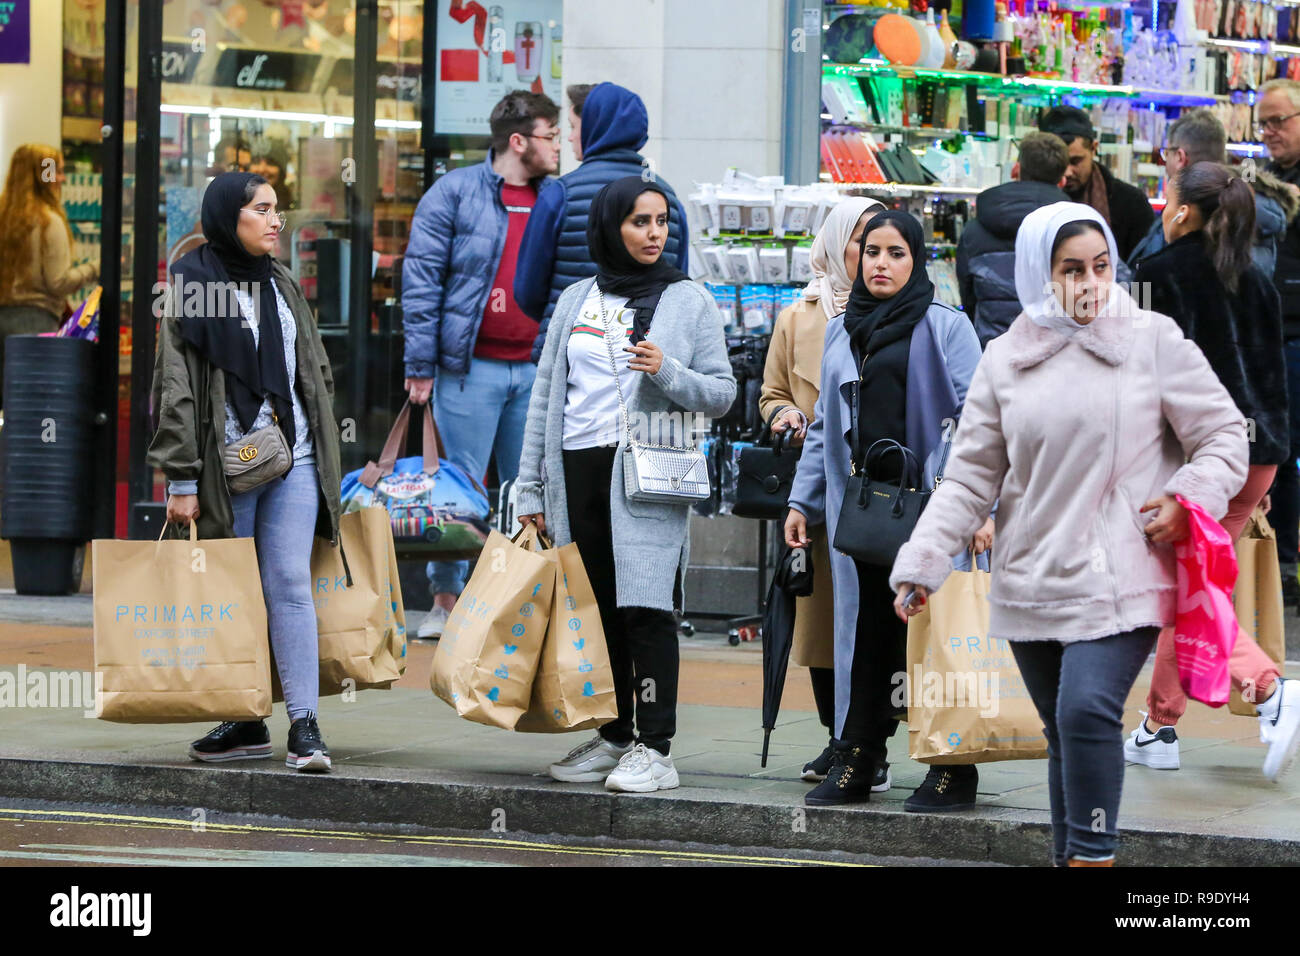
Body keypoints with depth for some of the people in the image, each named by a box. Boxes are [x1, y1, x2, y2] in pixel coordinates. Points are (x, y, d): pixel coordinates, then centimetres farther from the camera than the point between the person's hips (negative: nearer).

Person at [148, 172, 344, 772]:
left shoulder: (283, 286, 14)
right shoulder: (192, 288, -1)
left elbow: (316, 374, 20)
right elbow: (177, 389, -5)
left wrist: (326, 461, 18)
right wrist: (181, 480, -10)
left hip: (294, 462, 3)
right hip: (227, 467, -3)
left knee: (289, 584, -5)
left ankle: (304, 726, -8)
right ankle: (246, 724, 13)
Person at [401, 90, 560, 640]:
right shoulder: (455, 193, -2)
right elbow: (421, 280, -4)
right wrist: (421, 365, -8)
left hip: (536, 369, 4)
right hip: (470, 367, -4)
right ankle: (447, 600, 7)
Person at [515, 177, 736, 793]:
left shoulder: (689, 301, 6)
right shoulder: (577, 301, 14)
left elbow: (722, 394, 5)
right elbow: (546, 395, 15)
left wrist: (667, 372, -14)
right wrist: (531, 487, 11)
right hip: (578, 469, 4)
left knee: (645, 608, -11)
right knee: (598, 611, 5)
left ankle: (654, 749, -11)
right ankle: (614, 737, 14)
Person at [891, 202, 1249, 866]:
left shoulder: (1152, 340, 0)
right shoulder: (1006, 359, 9)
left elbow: (1223, 436, 4)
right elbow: (970, 474, 10)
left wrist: (1190, 498, -14)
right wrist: (920, 563, 1)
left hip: (1120, 580, -4)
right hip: (1030, 583, 4)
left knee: (1087, 711, -21)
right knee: (1063, 734, 10)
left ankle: (1091, 855, -13)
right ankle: (1068, 859, 17)